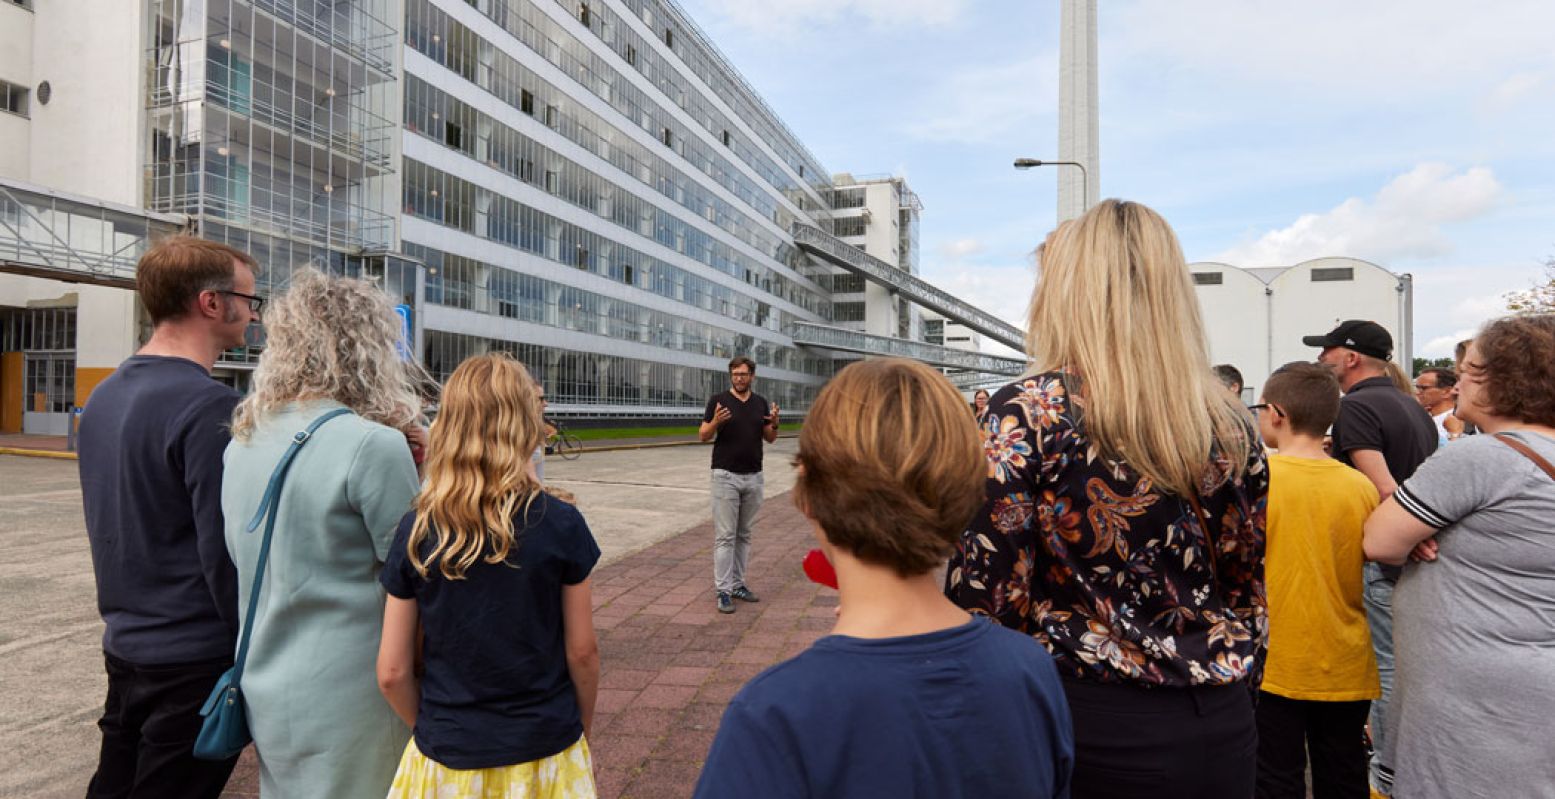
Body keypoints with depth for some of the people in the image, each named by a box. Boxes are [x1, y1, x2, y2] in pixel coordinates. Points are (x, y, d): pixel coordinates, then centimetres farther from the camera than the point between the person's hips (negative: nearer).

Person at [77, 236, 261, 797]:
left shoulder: (105, 394, 7)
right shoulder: (210, 406, -21)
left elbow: (112, 524, 14)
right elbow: (225, 551, -21)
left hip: (123, 644, 8)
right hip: (196, 659, -8)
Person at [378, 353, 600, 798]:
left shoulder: (416, 531, -10)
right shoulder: (560, 525, -15)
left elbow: (392, 673, -5)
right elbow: (582, 652, -7)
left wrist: (432, 731, 12)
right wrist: (583, 729, 9)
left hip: (447, 761, 1)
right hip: (545, 755, -1)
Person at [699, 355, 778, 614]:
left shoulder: (761, 403, 8)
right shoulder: (718, 400, -4)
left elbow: (770, 439, 11)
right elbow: (703, 435, -5)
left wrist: (775, 423, -11)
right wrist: (716, 421, -26)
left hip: (753, 477, 5)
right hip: (726, 476, -4)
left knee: (743, 534, 11)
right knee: (725, 535, -4)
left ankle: (738, 584, 21)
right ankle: (723, 591, 0)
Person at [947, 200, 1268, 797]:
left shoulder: (1027, 413, -15)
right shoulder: (1230, 425, 1)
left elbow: (987, 595, -15)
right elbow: (1248, 591, 10)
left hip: (1089, 727, -4)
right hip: (1220, 734, 5)